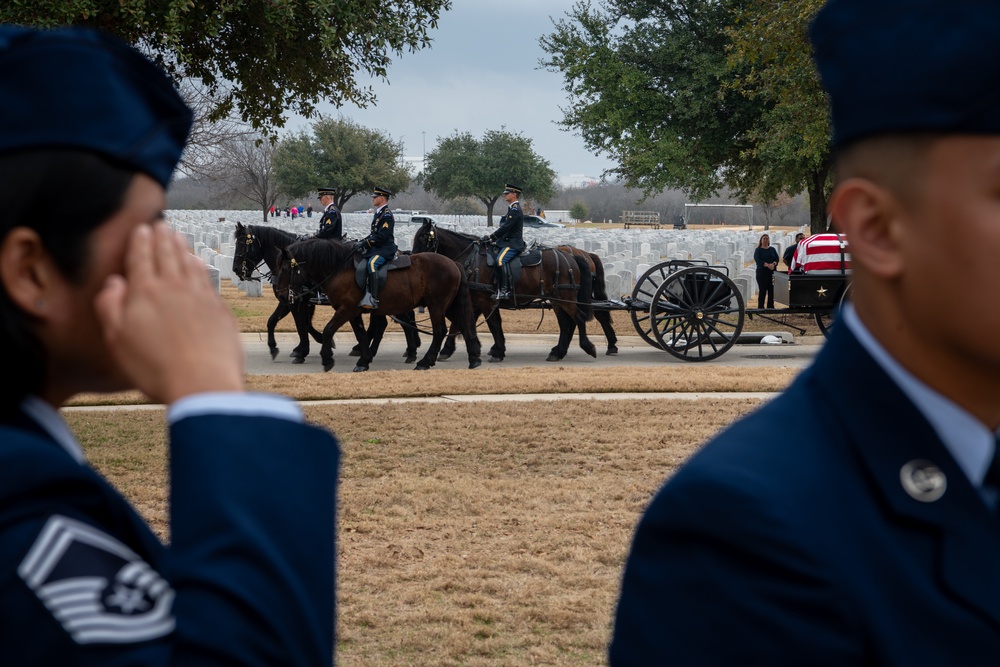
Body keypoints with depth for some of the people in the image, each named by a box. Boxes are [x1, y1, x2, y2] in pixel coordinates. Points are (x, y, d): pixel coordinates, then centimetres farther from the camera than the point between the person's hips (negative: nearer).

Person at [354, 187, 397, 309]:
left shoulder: (387, 215, -12)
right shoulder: (379, 213, 19)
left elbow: (381, 237, -20)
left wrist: (364, 244, -19)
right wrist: (362, 241, 7)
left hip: (385, 249, -11)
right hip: (376, 248, 11)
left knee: (371, 264, -33)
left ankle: (373, 299, -41)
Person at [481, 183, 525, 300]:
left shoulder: (515, 210, -12)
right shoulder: (512, 209, 20)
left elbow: (506, 227, -19)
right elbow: (504, 227, 21)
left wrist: (491, 237, -17)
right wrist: (492, 238, 11)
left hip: (513, 243, -11)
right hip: (507, 241, 11)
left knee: (501, 260, -31)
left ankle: (505, 290, -33)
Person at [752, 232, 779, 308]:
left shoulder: (772, 249, 14)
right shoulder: (758, 250, 3)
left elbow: (777, 258, 4)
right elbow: (758, 260, -11)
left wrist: (773, 264, -18)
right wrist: (767, 265, -23)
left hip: (772, 272, 3)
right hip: (762, 272, -3)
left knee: (771, 290, 1)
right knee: (762, 291, -4)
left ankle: (771, 307, 9)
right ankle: (760, 307, 0)